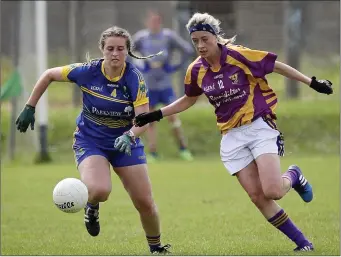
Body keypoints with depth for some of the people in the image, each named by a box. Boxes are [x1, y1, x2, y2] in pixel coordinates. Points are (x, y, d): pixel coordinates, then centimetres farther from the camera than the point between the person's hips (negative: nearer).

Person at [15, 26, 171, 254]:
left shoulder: (135, 78, -18)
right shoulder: (87, 71, -16)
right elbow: (49, 75, -1)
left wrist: (129, 136, -43)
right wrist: (30, 108, -1)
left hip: (125, 142, 1)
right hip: (90, 140, -1)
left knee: (145, 203, -2)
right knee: (100, 191, -30)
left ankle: (157, 248, 25)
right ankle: (92, 207, 9)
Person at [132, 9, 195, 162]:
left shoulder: (169, 36, -6)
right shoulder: (141, 37, -4)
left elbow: (188, 50, 3)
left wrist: (177, 66, -1)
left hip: (165, 85, -1)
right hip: (148, 86, 1)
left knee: (173, 117, -8)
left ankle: (183, 148, 4)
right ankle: (152, 154, 6)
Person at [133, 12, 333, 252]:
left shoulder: (237, 55, -13)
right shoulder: (196, 70, 2)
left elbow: (277, 66, -6)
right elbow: (188, 100, 21)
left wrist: (312, 82, -6)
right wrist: (156, 115, 14)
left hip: (259, 126, -4)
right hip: (232, 137, 4)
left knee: (272, 191, -20)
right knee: (258, 197, -5)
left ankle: (293, 176, 17)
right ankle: (303, 243, 8)